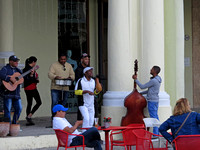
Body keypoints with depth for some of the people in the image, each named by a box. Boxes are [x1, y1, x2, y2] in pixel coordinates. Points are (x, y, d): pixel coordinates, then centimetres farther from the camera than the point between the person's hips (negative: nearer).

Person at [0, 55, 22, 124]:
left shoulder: (17, 70, 20)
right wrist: (10, 79, -27)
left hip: (16, 93, 6)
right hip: (8, 92, -6)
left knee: (19, 108, 2)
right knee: (7, 110, -5)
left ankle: (14, 123, 15)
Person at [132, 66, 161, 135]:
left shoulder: (153, 81, -20)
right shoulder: (157, 79, 12)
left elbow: (142, 87, -16)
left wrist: (136, 79, -6)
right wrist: (140, 93, 20)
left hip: (152, 101, -10)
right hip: (155, 100, 10)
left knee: (153, 117, -6)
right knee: (156, 117, 13)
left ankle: (155, 134, -5)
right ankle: (157, 133, 17)